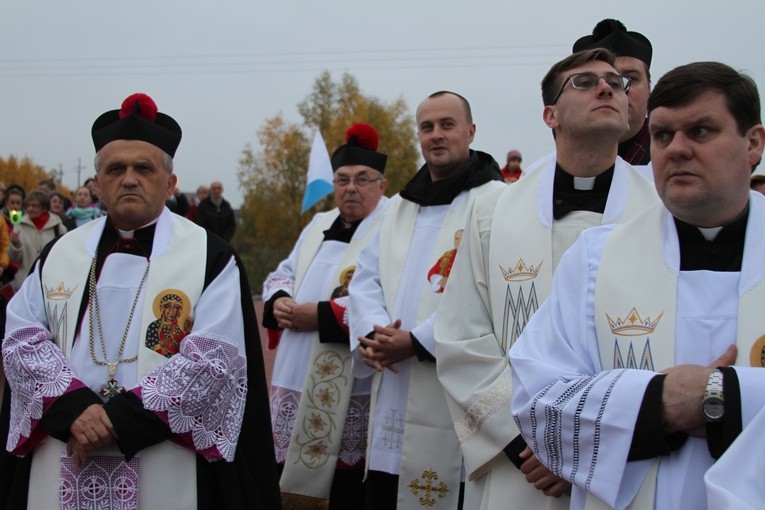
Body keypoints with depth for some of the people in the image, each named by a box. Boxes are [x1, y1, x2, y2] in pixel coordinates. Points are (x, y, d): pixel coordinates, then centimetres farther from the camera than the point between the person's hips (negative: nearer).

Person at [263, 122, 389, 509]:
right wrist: (279, 302, -4)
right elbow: (284, 273, 19)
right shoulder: (319, 225, 16)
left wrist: (322, 315, -21)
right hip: (297, 377, 7)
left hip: (352, 388, -7)